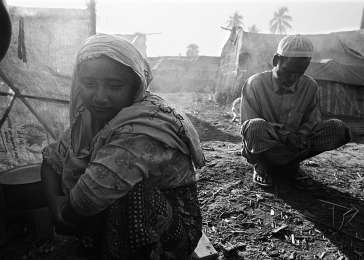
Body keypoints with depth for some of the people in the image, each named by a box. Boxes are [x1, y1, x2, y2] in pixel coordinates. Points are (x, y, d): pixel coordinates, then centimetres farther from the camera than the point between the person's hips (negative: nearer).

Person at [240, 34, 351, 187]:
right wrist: (283, 133, -29)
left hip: (294, 147, 4)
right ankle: (261, 167, -6)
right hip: (261, 152, -4)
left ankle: (291, 163, 2)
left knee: (338, 129, -14)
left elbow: (313, 122, 3)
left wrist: (301, 136, -21)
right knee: (256, 127, -38)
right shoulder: (254, 84, -11)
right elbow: (247, 125, -16)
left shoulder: (310, 86, 1)